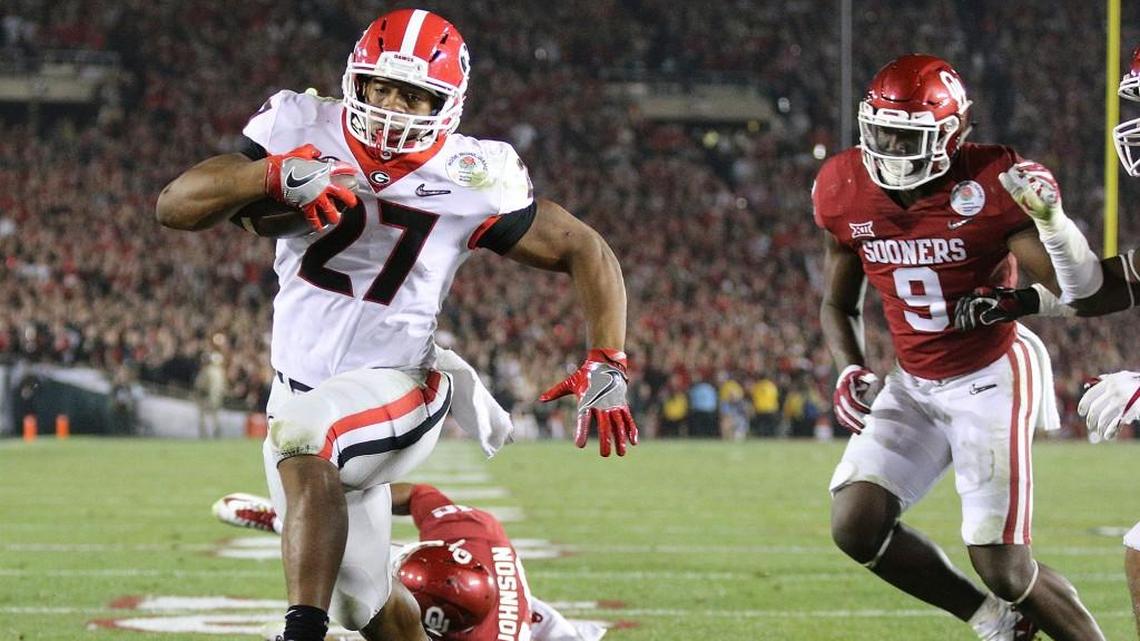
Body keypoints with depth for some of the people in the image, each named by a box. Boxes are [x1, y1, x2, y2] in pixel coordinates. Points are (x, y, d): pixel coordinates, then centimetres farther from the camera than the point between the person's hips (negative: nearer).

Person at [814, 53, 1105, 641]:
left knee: (1002, 566, -11)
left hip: (991, 379, -6)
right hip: (914, 387, 6)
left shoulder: (990, 185, -20)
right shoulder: (848, 192, -5)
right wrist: (849, 372, -8)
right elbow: (838, 304, 11)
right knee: (855, 526, -9)